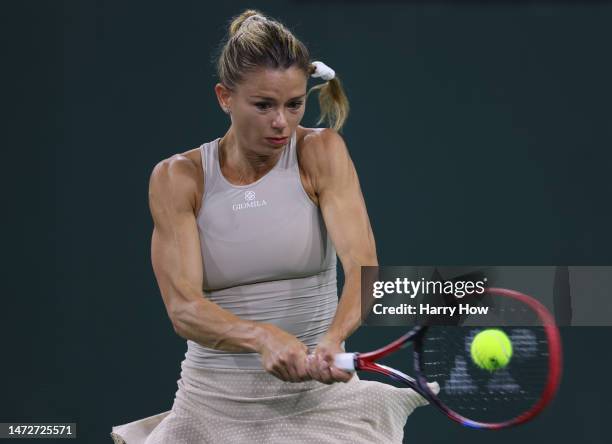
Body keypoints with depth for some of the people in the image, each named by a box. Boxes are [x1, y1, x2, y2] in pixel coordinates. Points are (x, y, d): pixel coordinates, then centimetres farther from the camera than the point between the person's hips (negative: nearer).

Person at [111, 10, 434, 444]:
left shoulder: (321, 152, -3)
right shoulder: (176, 178, -2)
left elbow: (363, 264, -18)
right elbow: (183, 307, -14)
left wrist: (332, 340, -39)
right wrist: (263, 338, -34)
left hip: (317, 394, 0)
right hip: (214, 401, 0)